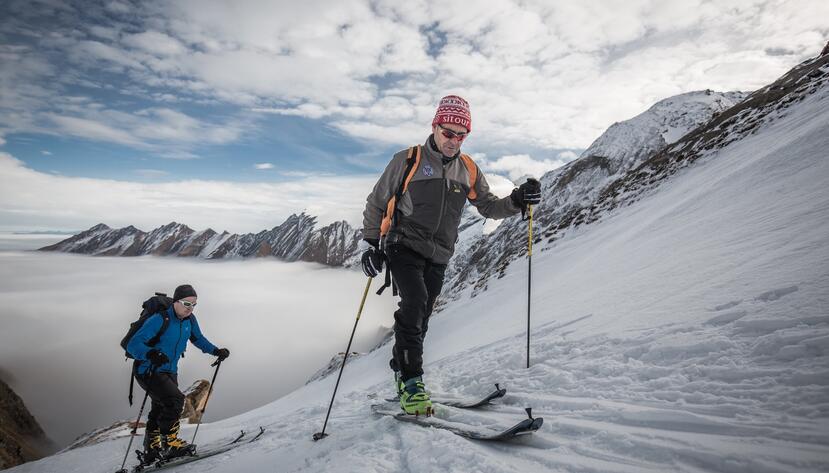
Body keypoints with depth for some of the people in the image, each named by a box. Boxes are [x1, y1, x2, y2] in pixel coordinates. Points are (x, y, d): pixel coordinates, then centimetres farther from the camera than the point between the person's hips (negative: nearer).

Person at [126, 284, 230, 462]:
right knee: (175, 399, -23)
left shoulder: (189, 320, -2)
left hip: (169, 372, 7)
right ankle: (169, 443, -9)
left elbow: (198, 339, 16)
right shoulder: (159, 320, -24)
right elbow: (133, 345, -27)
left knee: (160, 410, 16)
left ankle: (151, 450, 33)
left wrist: (216, 351, 3)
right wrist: (150, 354, -47)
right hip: (148, 372, -7)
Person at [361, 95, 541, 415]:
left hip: (437, 258, 4)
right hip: (403, 247, -4)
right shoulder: (408, 160, -3)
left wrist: (518, 200, -6)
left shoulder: (468, 169, 9)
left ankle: (401, 370, 27)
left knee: (420, 320, 9)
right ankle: (410, 380, -14)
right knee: (415, 304, -24)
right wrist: (373, 244, -4)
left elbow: (489, 206, 13)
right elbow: (376, 202, 2)